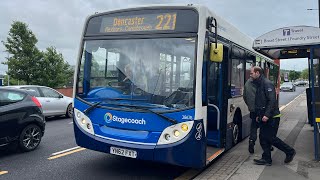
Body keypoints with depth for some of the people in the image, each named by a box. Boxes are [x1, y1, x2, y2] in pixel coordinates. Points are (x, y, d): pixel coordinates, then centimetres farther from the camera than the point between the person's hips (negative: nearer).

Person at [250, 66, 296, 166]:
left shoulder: (267, 84, -15)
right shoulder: (258, 85, 15)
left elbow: (272, 100, -22)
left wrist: (267, 115, -26)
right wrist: (258, 115, 19)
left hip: (272, 117, -9)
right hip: (264, 118, 9)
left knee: (270, 137, -4)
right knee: (263, 137, 9)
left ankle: (290, 151, 14)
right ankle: (266, 159, 16)